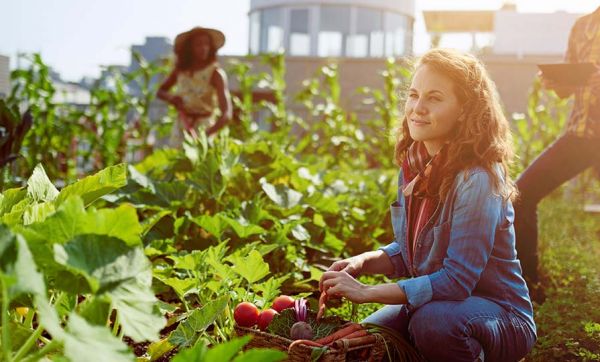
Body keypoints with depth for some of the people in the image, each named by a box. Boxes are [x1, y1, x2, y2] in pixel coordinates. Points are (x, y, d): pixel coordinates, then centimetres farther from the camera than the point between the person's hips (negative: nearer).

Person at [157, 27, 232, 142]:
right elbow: (160, 91, 15)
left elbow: (226, 113, -22)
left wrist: (206, 134, -37)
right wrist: (171, 97, -10)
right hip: (181, 127, 5)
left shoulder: (215, 74, -13)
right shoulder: (181, 69, 2)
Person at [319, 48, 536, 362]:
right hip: (430, 301, 6)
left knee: (433, 321, -35)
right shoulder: (413, 166, 0)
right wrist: (363, 262, -8)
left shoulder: (477, 180, -25)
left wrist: (367, 292, -24)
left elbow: (456, 279, -26)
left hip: (500, 316, -6)